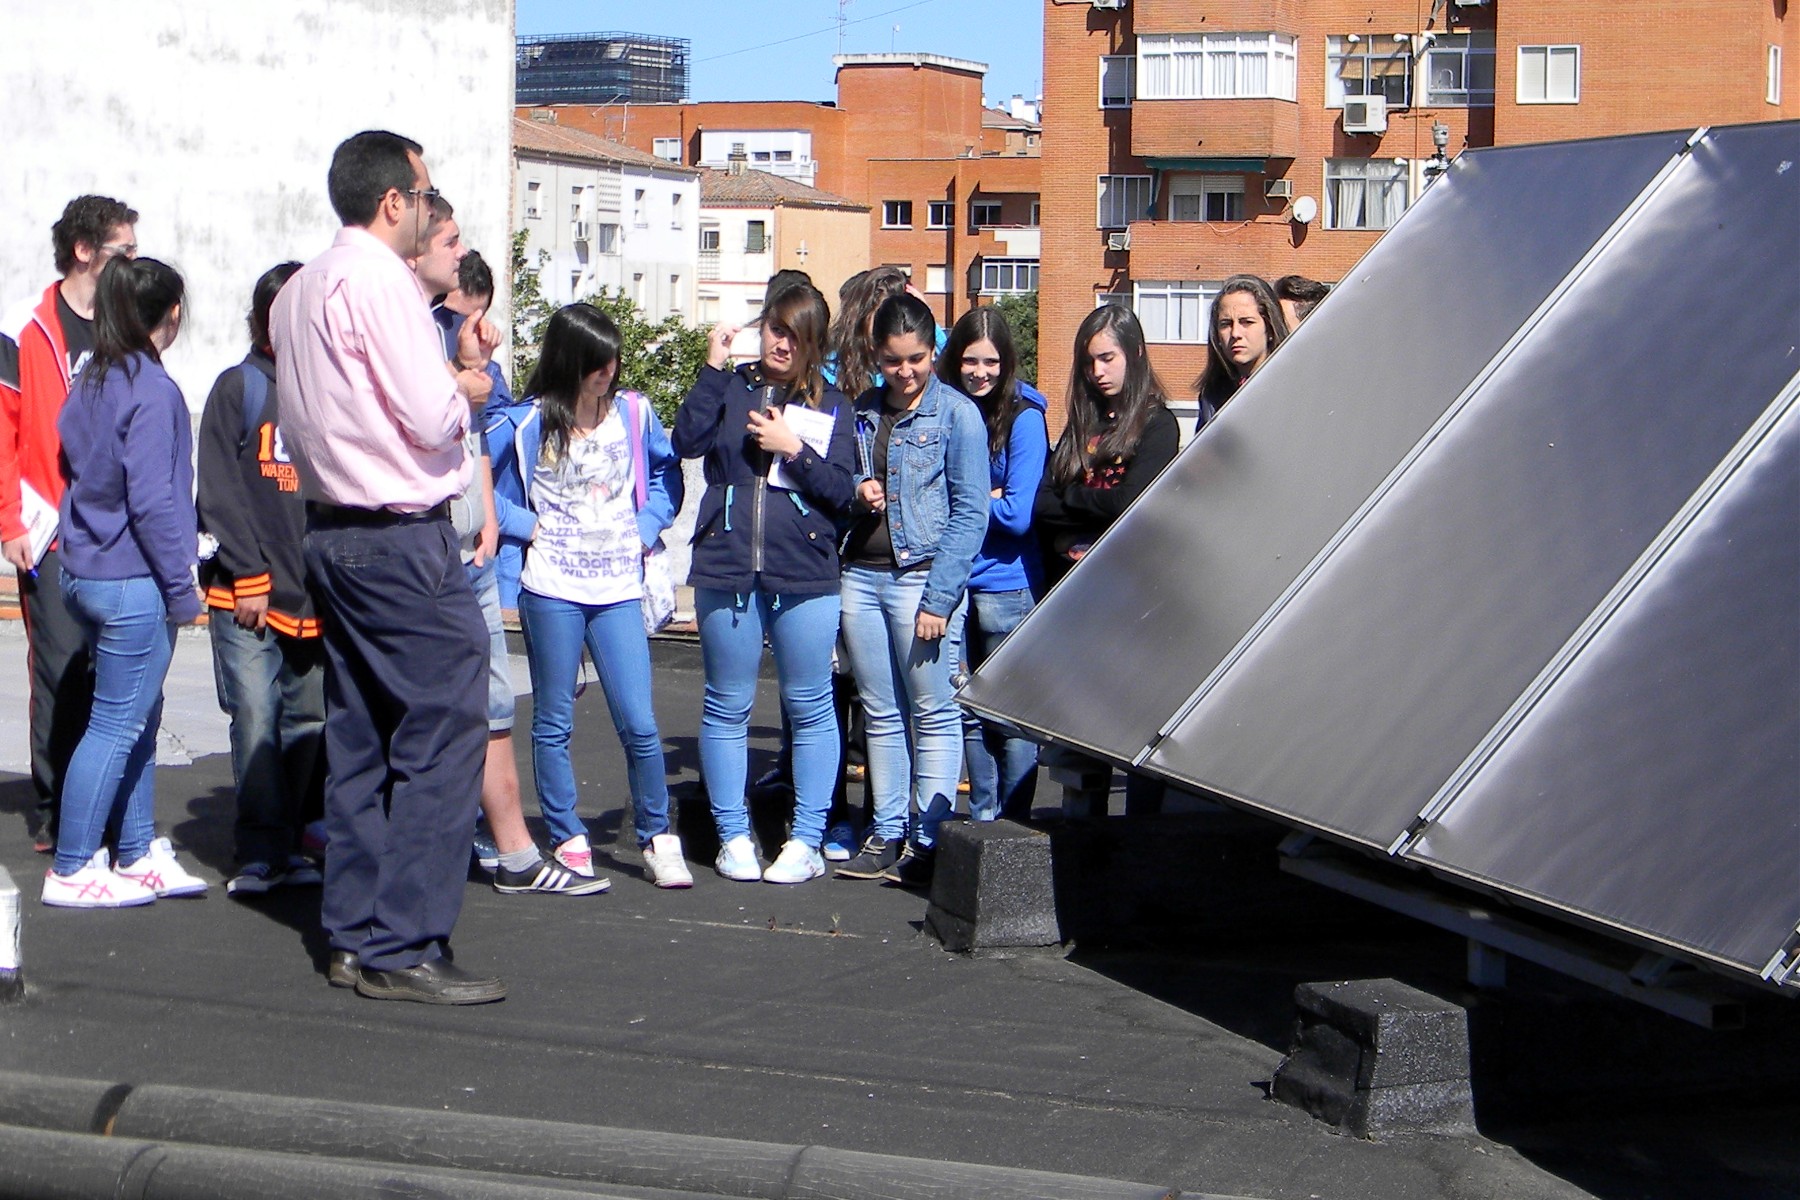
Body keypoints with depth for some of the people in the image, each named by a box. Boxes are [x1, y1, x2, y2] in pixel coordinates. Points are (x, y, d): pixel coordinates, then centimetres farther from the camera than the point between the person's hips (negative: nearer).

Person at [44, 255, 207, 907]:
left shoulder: (91, 382, 9)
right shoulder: (152, 389, -16)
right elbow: (153, 501, -19)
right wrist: (181, 587, -12)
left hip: (86, 573, 9)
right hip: (133, 582, -9)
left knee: (138, 720, 17)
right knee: (117, 726, -1)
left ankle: (139, 855, 24)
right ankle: (72, 870, 5)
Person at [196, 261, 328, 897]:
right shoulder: (238, 388, 2)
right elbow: (220, 491, -3)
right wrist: (247, 574, -9)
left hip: (317, 596, 3)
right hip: (250, 594, -3)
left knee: (310, 723, 6)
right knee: (256, 721, -6)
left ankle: (288, 842, 16)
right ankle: (259, 850, 2)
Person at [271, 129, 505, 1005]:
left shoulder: (297, 293, 15)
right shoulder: (380, 280, -14)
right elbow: (431, 419, -18)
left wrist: (451, 374, 16)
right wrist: (465, 385, 5)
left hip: (331, 530, 10)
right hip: (402, 536, -10)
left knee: (358, 735, 12)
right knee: (443, 732, -8)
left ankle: (353, 936, 16)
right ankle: (404, 948, -9)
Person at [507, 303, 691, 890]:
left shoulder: (633, 413, 4)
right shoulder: (529, 423, -3)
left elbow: (667, 473, 15)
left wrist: (646, 529, 3)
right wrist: (528, 528, -6)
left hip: (618, 588, 1)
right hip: (552, 589, -1)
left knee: (639, 723, -4)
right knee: (553, 721, 6)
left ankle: (657, 837, 11)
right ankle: (567, 840, 17)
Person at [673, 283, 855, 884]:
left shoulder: (831, 405, 7)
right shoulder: (731, 387, 8)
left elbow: (840, 492, -1)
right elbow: (688, 441, -10)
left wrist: (793, 449, -13)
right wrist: (713, 367, -10)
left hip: (805, 576, 0)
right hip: (727, 569, 0)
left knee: (810, 708, 3)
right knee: (727, 707, 6)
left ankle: (806, 840, 11)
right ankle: (733, 836, 16)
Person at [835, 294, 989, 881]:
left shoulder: (957, 413, -4)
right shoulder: (861, 411, 12)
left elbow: (970, 512, -8)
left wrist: (938, 598, -14)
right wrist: (856, 494, -2)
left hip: (922, 576, -5)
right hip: (861, 578, 5)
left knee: (933, 714, -2)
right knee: (881, 713, 10)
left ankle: (932, 837, 2)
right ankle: (887, 834, 16)